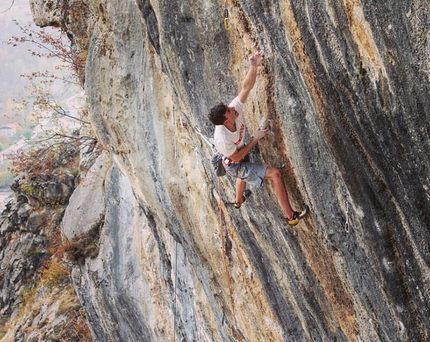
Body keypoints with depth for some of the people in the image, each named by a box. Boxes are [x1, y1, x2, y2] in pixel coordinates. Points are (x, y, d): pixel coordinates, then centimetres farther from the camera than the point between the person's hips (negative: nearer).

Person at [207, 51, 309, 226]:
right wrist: (256, 139, -24)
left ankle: (239, 200, 75)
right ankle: (291, 216, -10)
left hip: (241, 160, 8)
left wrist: (254, 67, -47)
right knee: (275, 174, -18)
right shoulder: (222, 139, -41)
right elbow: (237, 157, -26)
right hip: (235, 166, -8)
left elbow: (246, 88, -31)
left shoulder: (235, 109, -28)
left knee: (243, 177, 41)